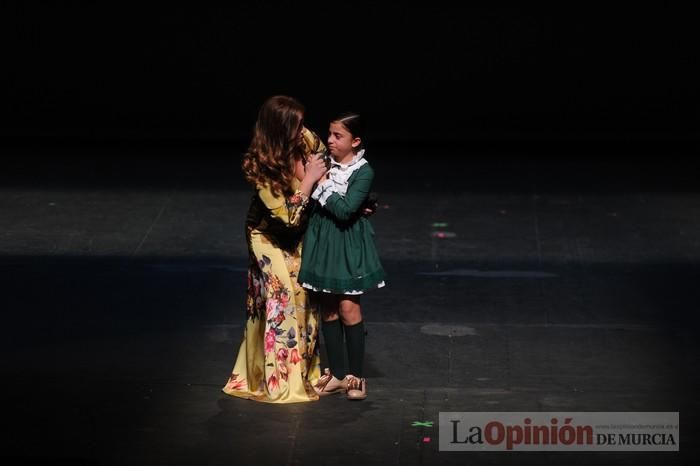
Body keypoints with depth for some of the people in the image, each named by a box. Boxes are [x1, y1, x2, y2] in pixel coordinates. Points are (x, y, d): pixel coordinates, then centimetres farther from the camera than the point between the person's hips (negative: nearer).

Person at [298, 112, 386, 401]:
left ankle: (356, 376, 5)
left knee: (348, 308, -6)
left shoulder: (363, 172, -13)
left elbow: (345, 210, -23)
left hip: (349, 244, -5)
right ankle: (337, 374, 18)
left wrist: (323, 184, -19)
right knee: (327, 309, 9)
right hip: (322, 240, 5)